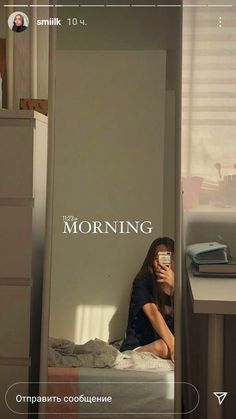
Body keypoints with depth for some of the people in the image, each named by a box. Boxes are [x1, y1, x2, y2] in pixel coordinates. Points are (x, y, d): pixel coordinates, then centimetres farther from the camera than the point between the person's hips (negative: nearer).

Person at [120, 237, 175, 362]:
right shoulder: (142, 282, -8)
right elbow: (153, 313, -24)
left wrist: (174, 285, -24)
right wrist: (172, 344, -38)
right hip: (137, 345, -4)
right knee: (162, 348, -39)